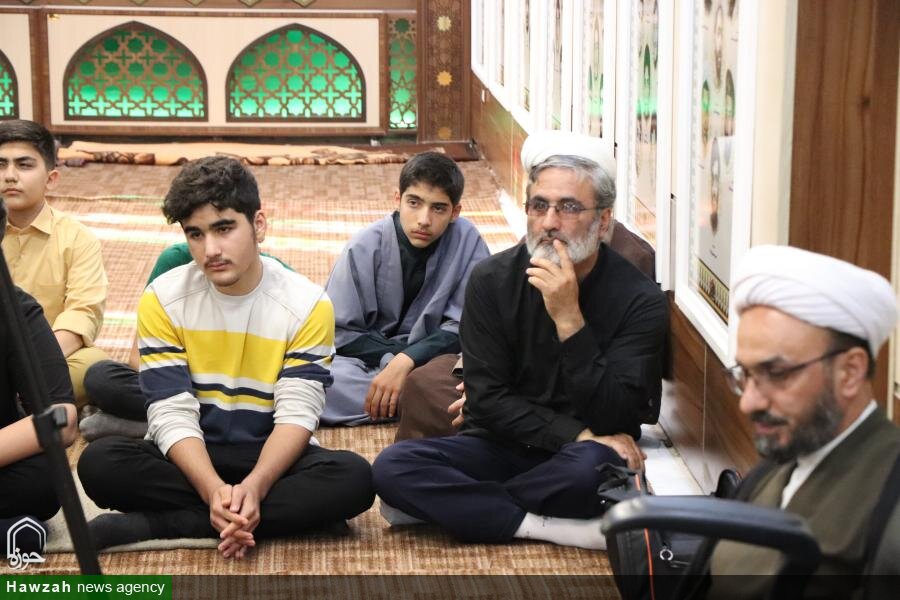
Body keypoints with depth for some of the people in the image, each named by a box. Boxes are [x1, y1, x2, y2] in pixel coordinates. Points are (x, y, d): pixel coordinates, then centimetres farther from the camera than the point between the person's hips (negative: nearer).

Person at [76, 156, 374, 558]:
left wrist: (254, 486, -34)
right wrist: (213, 490, -33)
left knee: (353, 479, -32)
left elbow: (297, 413, -15)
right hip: (194, 457, 0)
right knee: (99, 464, -29)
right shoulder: (163, 299, -9)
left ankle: (158, 524, -28)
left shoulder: (307, 304, -10)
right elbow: (171, 413, -15)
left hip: (272, 457, 0)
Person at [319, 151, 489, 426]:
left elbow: (462, 328, -9)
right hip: (369, 359, 1)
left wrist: (407, 361, -23)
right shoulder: (366, 246, -10)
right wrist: (393, 359, -18)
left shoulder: (468, 242, -11)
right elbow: (339, 332, -6)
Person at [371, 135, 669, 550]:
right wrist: (578, 435, -18)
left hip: (575, 457, -2)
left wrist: (569, 320, -26)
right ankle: (551, 526, -24)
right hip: (500, 448, 3)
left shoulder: (640, 300, -10)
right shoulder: (492, 280, -3)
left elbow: (613, 419, -18)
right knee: (391, 467, -23)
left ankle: (450, 506, -17)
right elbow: (488, 400, -6)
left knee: (597, 466, -38)